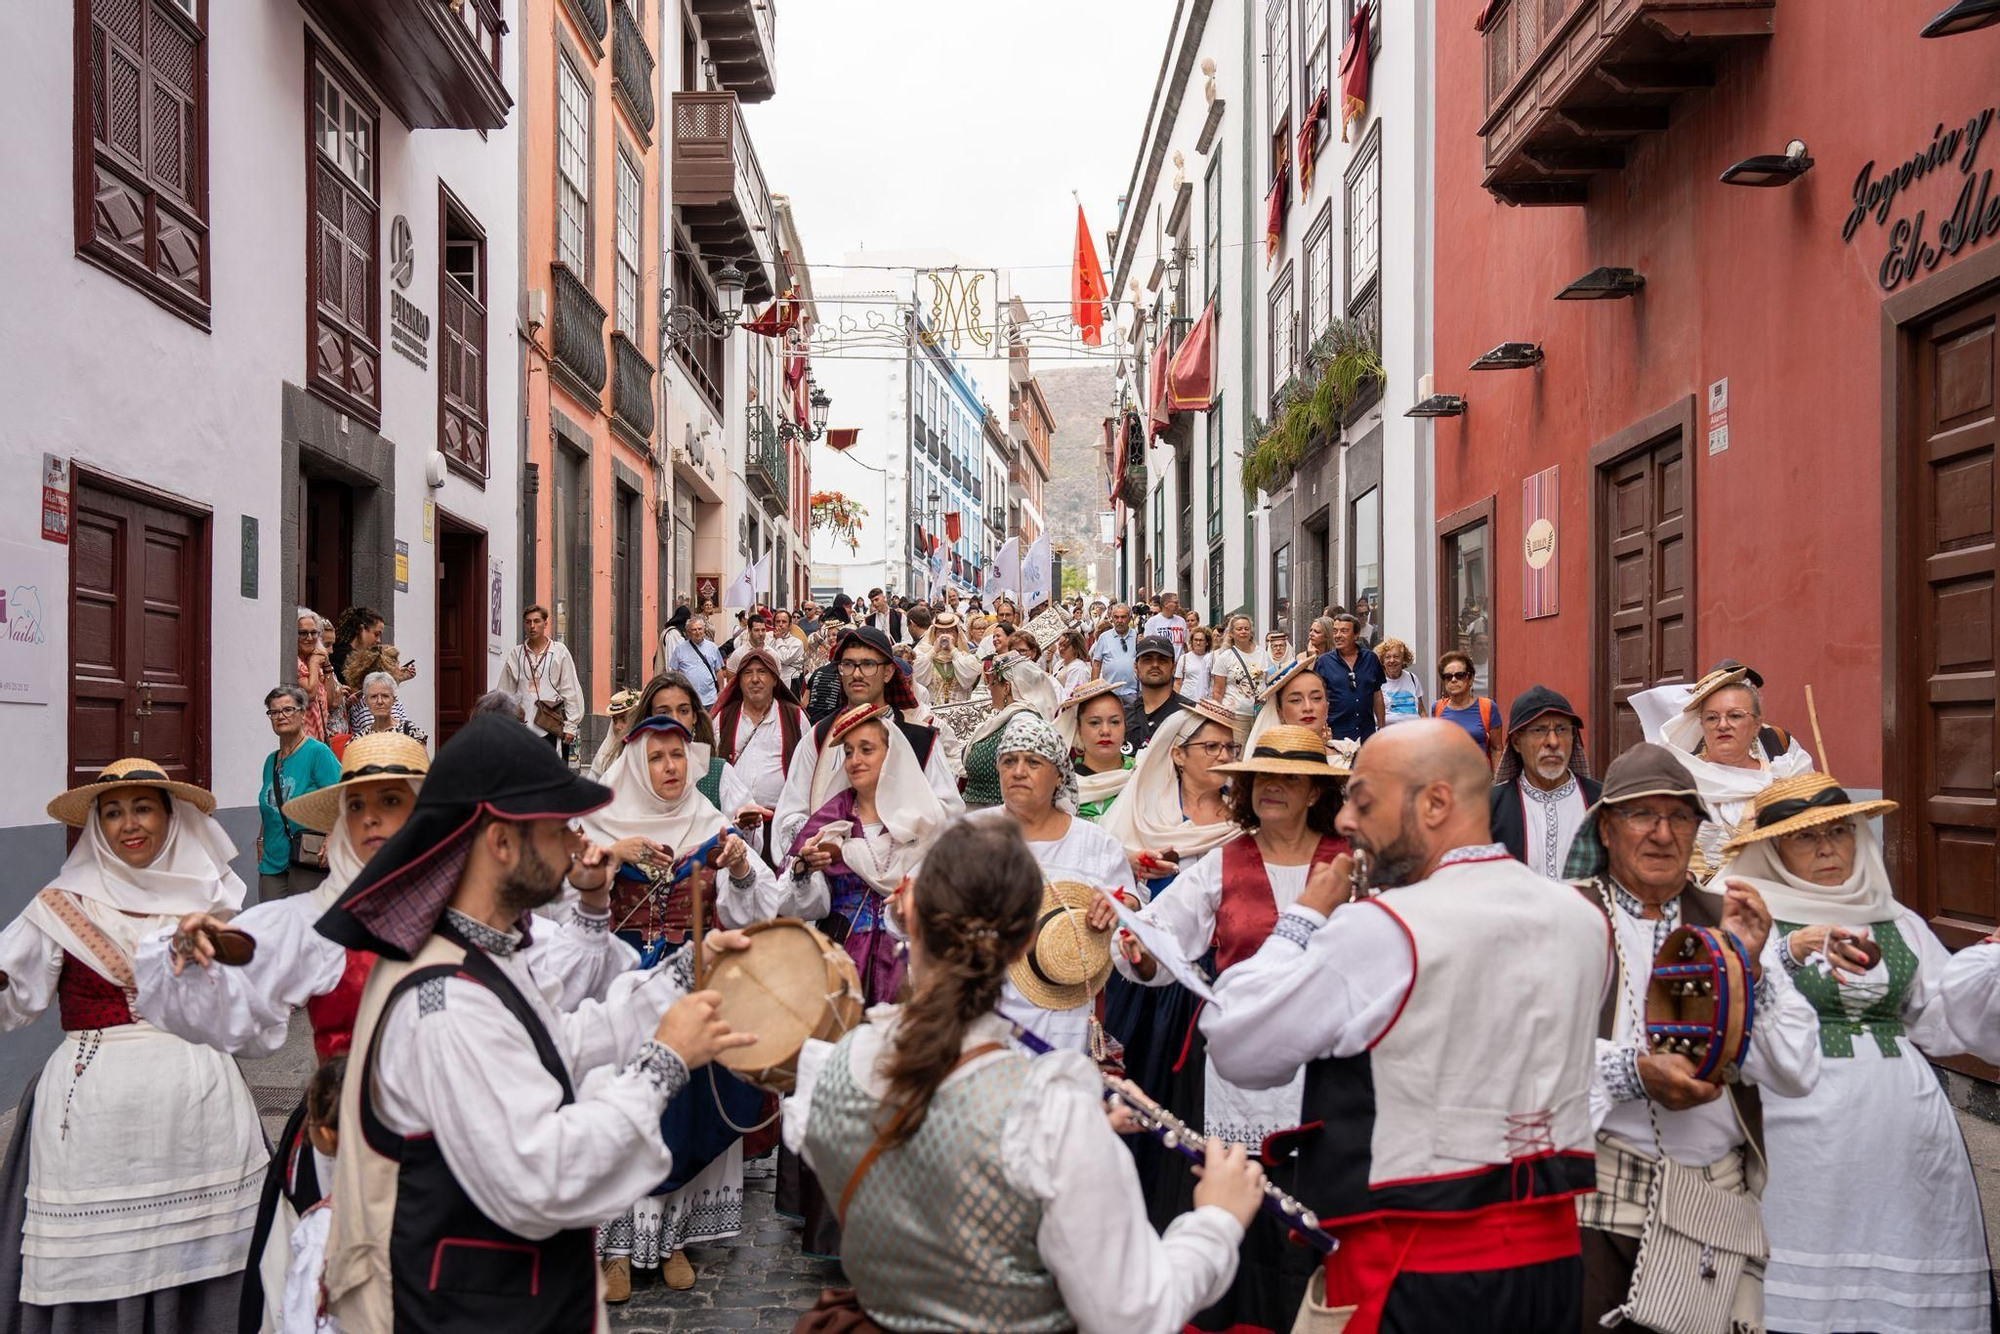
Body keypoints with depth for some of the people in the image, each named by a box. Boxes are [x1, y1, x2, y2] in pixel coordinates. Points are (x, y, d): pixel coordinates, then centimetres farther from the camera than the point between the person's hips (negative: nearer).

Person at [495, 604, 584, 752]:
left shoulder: (559, 651, 3)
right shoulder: (515, 654, 8)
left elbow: (571, 690, 2)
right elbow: (506, 693, 10)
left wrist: (571, 726, -3)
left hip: (551, 727, -2)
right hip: (523, 727, 2)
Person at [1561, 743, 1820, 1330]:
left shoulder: (1728, 922, 12)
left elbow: (1798, 1075, 4)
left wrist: (1748, 968, -7)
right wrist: (1633, 1072, -24)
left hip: (1721, 1198, 4)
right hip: (1599, 1202, -3)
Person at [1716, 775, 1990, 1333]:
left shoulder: (1897, 922, 16)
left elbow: (1942, 1027, 13)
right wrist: (1789, 952, -28)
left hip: (1907, 1124, 4)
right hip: (1801, 1123, -4)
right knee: (1804, 1289, -4)